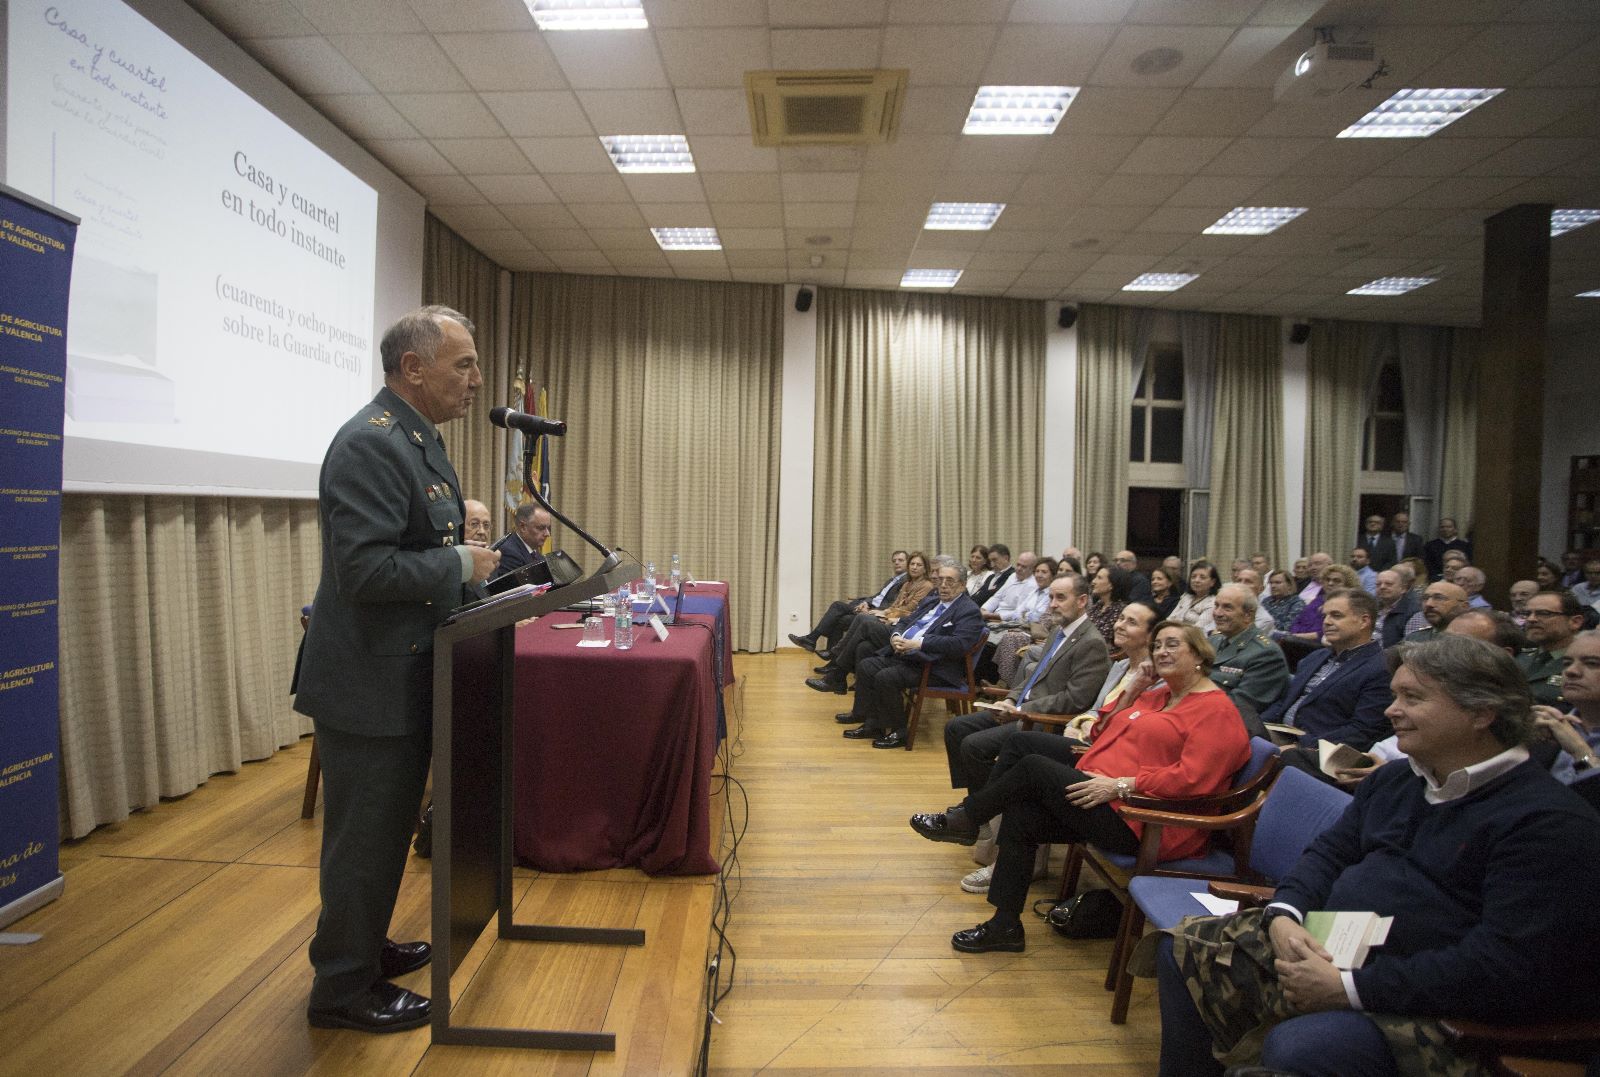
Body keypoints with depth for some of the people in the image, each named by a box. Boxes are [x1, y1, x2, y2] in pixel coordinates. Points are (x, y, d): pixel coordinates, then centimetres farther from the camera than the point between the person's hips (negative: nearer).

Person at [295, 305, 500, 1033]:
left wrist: (466, 546, 7)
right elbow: (363, 568, -29)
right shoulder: (371, 443, -21)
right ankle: (343, 988, 24)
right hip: (368, 683, -10)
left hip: (405, 678, 10)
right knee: (364, 837, 5)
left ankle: (364, 946, 41)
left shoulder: (417, 439, 11)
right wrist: (459, 564, -19)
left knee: (386, 829, 23)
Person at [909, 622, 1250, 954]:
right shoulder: (1156, 695, 21)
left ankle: (964, 819, 7)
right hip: (1109, 801, 9)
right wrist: (1131, 691, 10)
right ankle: (1005, 927, 0)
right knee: (1020, 815, -9)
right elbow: (1103, 735, 22)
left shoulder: (1216, 710, -7)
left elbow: (1192, 777, -20)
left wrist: (1121, 784, -23)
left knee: (1034, 767, -16)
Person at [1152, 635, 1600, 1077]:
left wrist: (1349, 988, -24)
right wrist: (1283, 916, -8)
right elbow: (1329, 853, 15)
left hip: (1422, 1004, -8)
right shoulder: (1392, 780, 13)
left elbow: (1507, 963, -23)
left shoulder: (1550, 821, -14)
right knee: (1185, 946, 2)